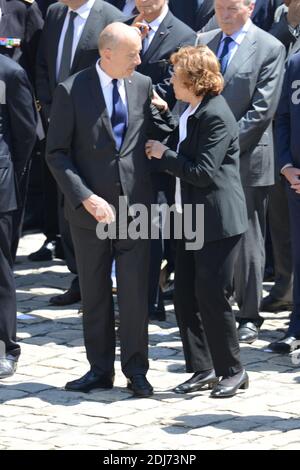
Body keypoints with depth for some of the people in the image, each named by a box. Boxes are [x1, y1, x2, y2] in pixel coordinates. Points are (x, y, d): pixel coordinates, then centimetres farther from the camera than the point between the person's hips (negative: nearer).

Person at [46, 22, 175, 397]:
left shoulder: (143, 86, 3)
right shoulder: (71, 92, -7)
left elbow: (161, 131, 13)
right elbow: (57, 153, -7)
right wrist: (85, 198, -16)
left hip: (135, 204, 2)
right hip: (90, 208, -1)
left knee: (134, 291, 1)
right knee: (94, 292, 9)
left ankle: (136, 370, 12)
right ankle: (100, 369, 20)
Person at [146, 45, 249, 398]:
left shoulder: (216, 117, -18)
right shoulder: (191, 113, 12)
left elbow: (203, 172, -22)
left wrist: (164, 155, -14)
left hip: (218, 221, -10)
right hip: (192, 220, 10)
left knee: (212, 297, -4)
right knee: (185, 296, 9)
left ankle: (232, 370, 9)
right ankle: (203, 369, 16)